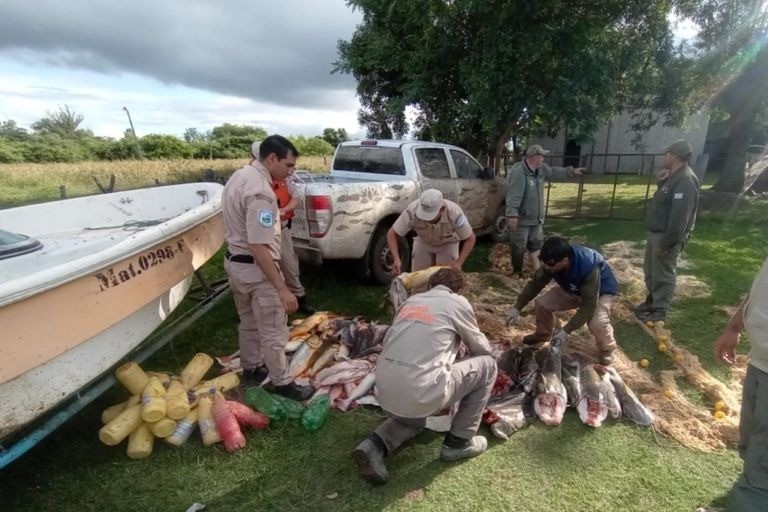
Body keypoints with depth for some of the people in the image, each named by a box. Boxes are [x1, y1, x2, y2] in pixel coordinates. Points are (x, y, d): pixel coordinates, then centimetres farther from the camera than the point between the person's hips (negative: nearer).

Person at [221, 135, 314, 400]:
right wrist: (281, 288, -28)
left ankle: (251, 369, 42)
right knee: (273, 331, 6)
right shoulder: (260, 191, -26)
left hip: (234, 262, 10)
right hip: (255, 269, -10)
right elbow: (258, 247, -30)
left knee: (249, 322, 24)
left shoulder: (239, 176, 5)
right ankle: (282, 384, 21)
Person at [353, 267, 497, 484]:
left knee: (413, 419, 41)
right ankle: (458, 442, 21)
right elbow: (482, 349, 18)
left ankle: (374, 446, 11)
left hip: (385, 392, 7)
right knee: (487, 364, 15)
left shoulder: (411, 300, 19)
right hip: (420, 393, -6)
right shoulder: (458, 302, 6)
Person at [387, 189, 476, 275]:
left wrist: (458, 262, -36)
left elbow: (470, 238, -24)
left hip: (447, 244, -1)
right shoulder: (412, 211, -38)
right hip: (422, 242, 1)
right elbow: (392, 234, -27)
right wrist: (396, 259, -41)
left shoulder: (454, 213, -39)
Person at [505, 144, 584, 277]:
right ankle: (517, 271, 19)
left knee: (536, 245, 16)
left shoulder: (541, 169, 5)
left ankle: (537, 270, 27)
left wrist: (572, 171, 28)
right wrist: (512, 215, -33)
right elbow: (513, 196, -29)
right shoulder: (518, 172, -24)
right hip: (521, 219, -9)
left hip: (536, 218, 9)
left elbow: (554, 172, 26)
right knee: (518, 247, 3)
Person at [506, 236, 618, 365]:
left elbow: (589, 306, -38)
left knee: (597, 322, -31)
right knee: (542, 303, -9)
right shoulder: (552, 262, -26)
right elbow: (535, 283, -12)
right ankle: (543, 334, 20)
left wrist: (566, 331, -39)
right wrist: (517, 308, -19)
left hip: (602, 290, -5)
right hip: (573, 289, 5)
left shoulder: (588, 268, -43)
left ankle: (607, 349, 3)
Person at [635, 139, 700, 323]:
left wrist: (665, 244, -25)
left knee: (663, 275, 1)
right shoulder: (674, 177, 10)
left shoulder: (685, 181, -22)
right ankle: (652, 301, 35)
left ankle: (660, 311, 13)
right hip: (656, 233, 10)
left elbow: (679, 218, -26)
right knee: (650, 271, 20)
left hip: (666, 237, -10)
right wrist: (661, 182, 6)